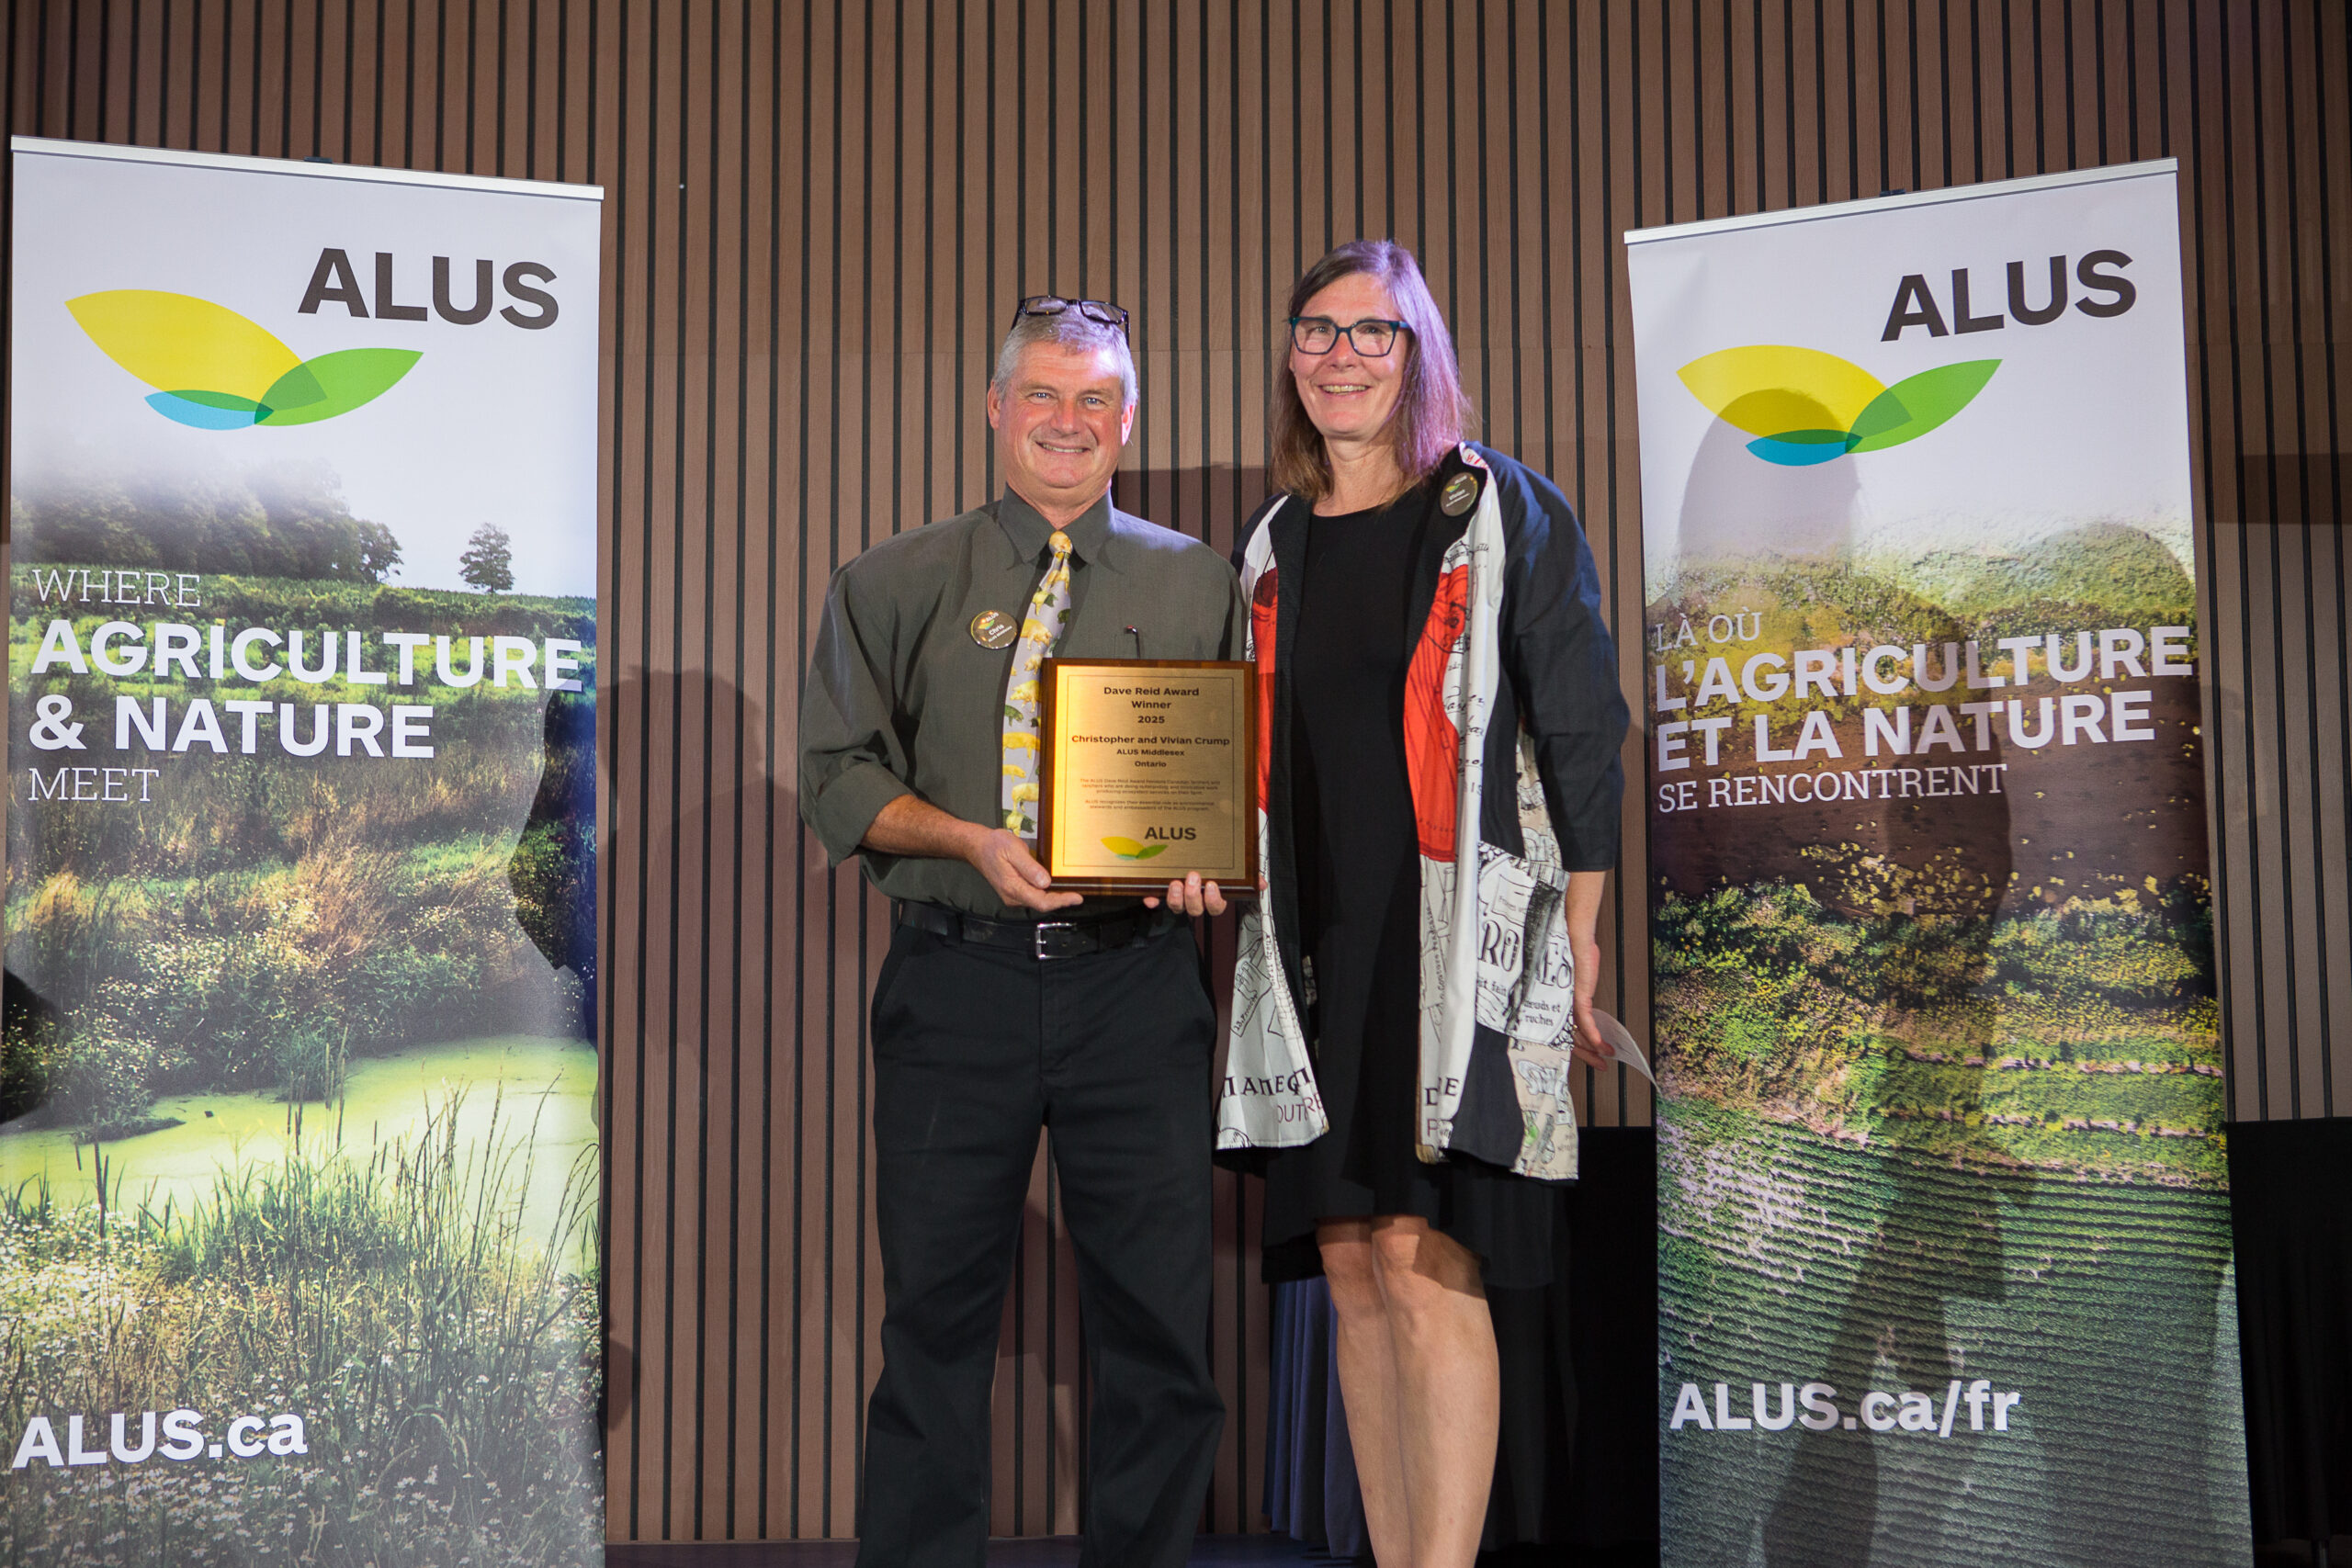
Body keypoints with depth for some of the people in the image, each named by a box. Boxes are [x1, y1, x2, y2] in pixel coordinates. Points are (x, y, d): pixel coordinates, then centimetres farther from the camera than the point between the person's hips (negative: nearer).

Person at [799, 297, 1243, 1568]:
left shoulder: (1196, 584, 13)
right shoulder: (895, 584, 9)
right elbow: (838, 779, 5)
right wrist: (970, 841, -11)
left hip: (1136, 984, 1)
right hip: (956, 983, -1)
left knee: (1158, 1314, 3)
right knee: (935, 1316, 4)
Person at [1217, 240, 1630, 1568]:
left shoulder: (1505, 516, 1)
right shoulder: (1275, 543, 16)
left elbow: (1583, 738, -2)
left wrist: (1584, 943, -7)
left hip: (1457, 939, -5)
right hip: (1317, 945, 5)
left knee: (1425, 1259, -12)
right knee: (1353, 1265, 6)